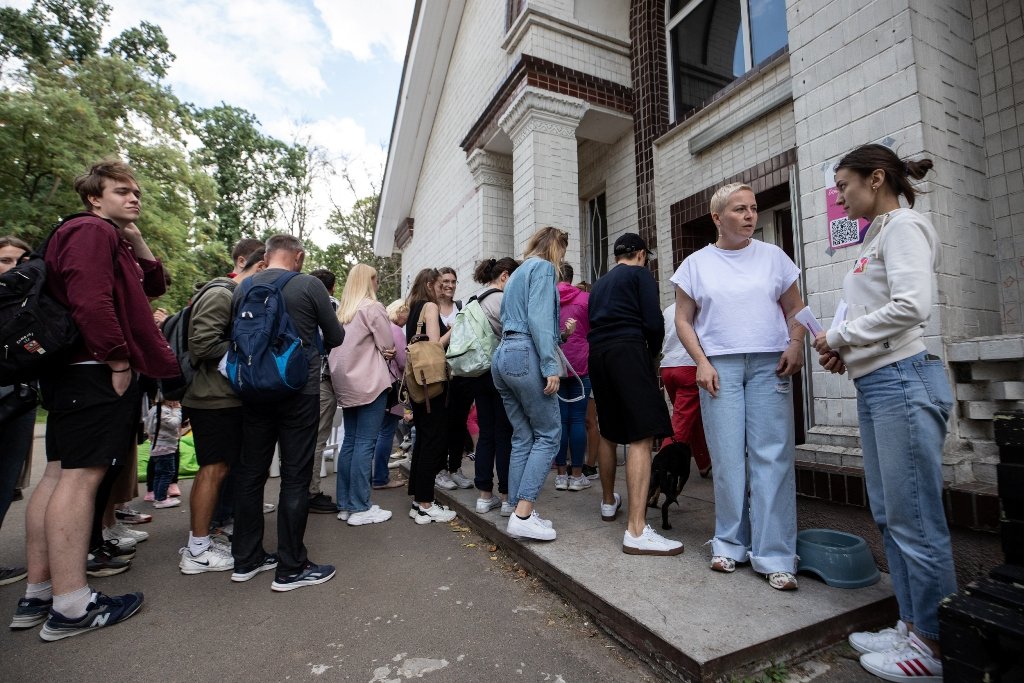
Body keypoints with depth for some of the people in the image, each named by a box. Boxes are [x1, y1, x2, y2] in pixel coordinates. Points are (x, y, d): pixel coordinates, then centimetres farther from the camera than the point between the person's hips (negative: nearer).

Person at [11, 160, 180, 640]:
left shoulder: (113, 239, 23)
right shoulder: (92, 230, -9)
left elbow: (153, 288, 18)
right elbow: (90, 301, -22)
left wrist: (139, 246, 7)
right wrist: (119, 361, -18)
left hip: (80, 374, 11)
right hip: (98, 372, -11)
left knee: (58, 475, 11)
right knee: (81, 476, -9)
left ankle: (38, 594, 21)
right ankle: (71, 606, -3)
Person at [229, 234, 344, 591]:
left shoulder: (243, 288, 4)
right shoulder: (309, 285, -8)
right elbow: (336, 338, -1)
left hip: (254, 391, 5)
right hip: (299, 391, -5)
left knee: (250, 472, 14)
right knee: (295, 476, 2)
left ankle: (246, 559, 27)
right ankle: (290, 568, 11)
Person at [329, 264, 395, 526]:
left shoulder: (342, 311, 13)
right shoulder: (373, 308, -8)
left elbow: (346, 347, 16)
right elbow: (388, 346, -7)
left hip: (347, 383, 8)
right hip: (369, 383, -8)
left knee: (350, 441, 11)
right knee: (365, 443, -5)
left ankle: (345, 504, 17)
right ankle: (360, 508, -1)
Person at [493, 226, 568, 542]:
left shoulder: (517, 273, 26)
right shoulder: (543, 267, -1)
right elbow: (539, 318, -14)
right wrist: (551, 365, -18)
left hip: (503, 355, 9)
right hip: (526, 356, -9)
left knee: (523, 437, 10)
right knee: (549, 434, -4)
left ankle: (520, 511, 13)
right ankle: (523, 514, -6)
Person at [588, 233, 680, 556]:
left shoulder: (599, 283, 25)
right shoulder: (641, 275, 6)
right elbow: (653, 322, -6)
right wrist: (653, 354, 11)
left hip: (598, 353, 7)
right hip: (629, 351, -7)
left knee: (609, 433, 20)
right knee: (641, 437, -12)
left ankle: (609, 502, 35)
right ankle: (636, 530, -18)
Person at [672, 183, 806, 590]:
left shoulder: (773, 256, 11)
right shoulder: (697, 264, 7)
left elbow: (795, 309, 14)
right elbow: (683, 320, 6)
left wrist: (795, 344, -5)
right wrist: (702, 363, -6)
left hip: (769, 365, 1)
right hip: (719, 367, -1)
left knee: (773, 458, -3)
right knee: (728, 460, 2)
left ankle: (775, 556, 7)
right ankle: (730, 544, 18)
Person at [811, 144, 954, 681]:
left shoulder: (903, 226, -6)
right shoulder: (877, 236, 21)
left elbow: (911, 307, -19)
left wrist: (841, 336, -9)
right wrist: (842, 347, 5)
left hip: (902, 381, -9)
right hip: (875, 385, 10)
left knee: (915, 520, 0)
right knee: (889, 515, 14)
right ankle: (911, 627, 28)